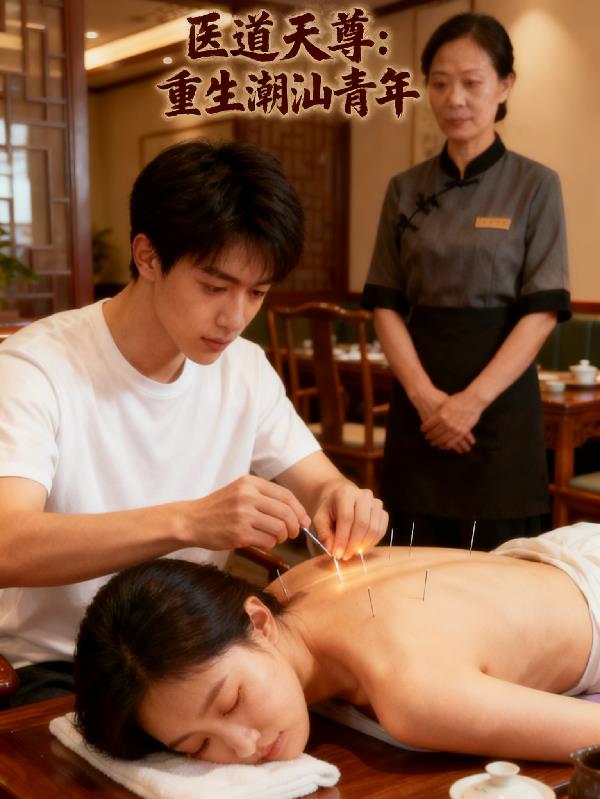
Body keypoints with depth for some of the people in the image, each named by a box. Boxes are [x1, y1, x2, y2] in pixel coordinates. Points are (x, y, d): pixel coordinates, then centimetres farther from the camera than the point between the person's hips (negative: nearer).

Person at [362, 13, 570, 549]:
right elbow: (386, 304, 4)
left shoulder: (535, 186, -1)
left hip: (501, 392, -2)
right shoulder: (406, 190, 8)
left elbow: (543, 311, -6)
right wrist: (424, 393, -11)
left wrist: (473, 400, -16)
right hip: (420, 392, 3)